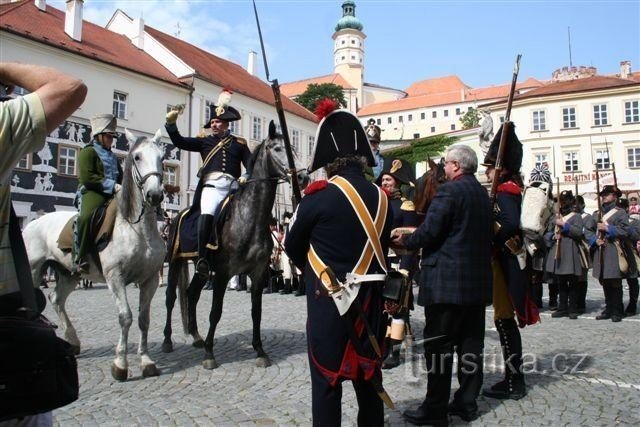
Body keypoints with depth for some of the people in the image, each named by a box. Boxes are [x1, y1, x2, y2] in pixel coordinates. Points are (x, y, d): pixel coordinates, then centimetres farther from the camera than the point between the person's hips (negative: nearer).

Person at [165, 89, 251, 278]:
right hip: (212, 185, -3)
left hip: (234, 187, 3)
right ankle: (202, 258, -31)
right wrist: (171, 123, -1)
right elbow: (179, 142, 14)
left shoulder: (239, 143, 21)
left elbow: (251, 164, 12)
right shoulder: (205, 141, 21)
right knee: (207, 214, -27)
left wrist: (247, 177, -9)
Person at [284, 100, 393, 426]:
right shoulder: (381, 198, 2)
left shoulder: (320, 195, -14)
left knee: (326, 382, 6)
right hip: (369, 301, 5)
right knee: (369, 378, 17)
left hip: (329, 302, -5)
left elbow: (292, 246, -2)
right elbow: (380, 248, 11)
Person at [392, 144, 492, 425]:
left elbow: (429, 231, -19)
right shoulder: (482, 193, 14)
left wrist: (404, 241, -1)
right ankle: (467, 402, 22)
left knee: (438, 345, -1)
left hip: (446, 280, -8)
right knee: (471, 342, 12)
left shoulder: (449, 190, -12)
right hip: (477, 281, 9)